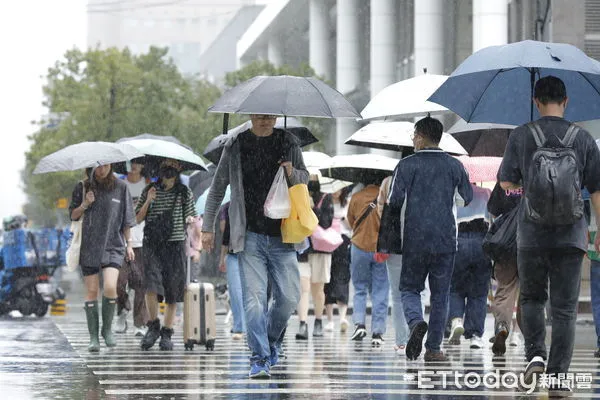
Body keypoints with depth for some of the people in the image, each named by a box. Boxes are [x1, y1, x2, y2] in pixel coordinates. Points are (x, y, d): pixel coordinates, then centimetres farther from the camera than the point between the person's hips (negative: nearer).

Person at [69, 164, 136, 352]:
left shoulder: (120, 187, 4)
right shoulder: (82, 187, 4)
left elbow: (126, 219, 10)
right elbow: (73, 215, 8)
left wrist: (129, 244, 8)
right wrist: (84, 205, -10)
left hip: (113, 245, -1)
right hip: (89, 246, 1)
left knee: (110, 287, -17)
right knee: (92, 291, 0)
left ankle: (107, 329, 3)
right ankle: (93, 336, 7)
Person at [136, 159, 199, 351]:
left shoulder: (184, 193, 7)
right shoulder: (149, 191, 8)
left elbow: (192, 219, 10)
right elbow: (138, 219, 10)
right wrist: (147, 202, -7)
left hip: (175, 244, 0)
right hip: (152, 244, 0)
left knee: (173, 292, 0)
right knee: (151, 285, -17)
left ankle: (167, 333, 8)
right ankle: (153, 326, -1)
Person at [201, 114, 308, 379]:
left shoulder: (288, 143, 8)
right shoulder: (236, 145, 3)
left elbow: (305, 177, 21)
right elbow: (218, 188, 12)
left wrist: (293, 174, -3)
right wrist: (207, 227, 10)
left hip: (281, 236, 2)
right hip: (250, 235, -2)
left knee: (289, 297, -2)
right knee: (254, 295, -9)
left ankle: (270, 340, 24)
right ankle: (260, 358, -7)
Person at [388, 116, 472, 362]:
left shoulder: (407, 165, -5)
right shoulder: (454, 166, 3)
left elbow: (395, 200, -8)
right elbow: (467, 198, 8)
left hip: (415, 238, -2)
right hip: (446, 239, 2)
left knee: (410, 288, 10)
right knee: (440, 294, 8)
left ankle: (416, 322, -20)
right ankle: (433, 348, 6)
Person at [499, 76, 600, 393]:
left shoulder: (521, 136, -2)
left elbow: (506, 183, 0)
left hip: (532, 235, 0)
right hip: (570, 236, 0)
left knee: (531, 299, 19)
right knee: (564, 308, 5)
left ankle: (536, 355, -1)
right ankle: (557, 376, 0)